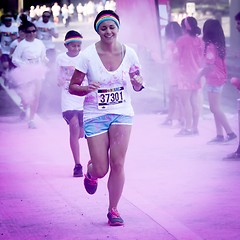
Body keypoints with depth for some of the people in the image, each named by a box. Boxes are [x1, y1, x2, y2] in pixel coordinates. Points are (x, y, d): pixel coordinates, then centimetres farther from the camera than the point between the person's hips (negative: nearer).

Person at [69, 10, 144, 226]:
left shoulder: (129, 53, -1)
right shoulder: (88, 55, -9)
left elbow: (137, 86, 11)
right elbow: (73, 87, -3)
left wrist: (138, 83, -13)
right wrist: (87, 88, -24)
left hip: (122, 113, 1)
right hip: (95, 115, -1)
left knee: (117, 164, -12)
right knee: (101, 170, -4)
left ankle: (113, 210, 6)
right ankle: (91, 172, 36)